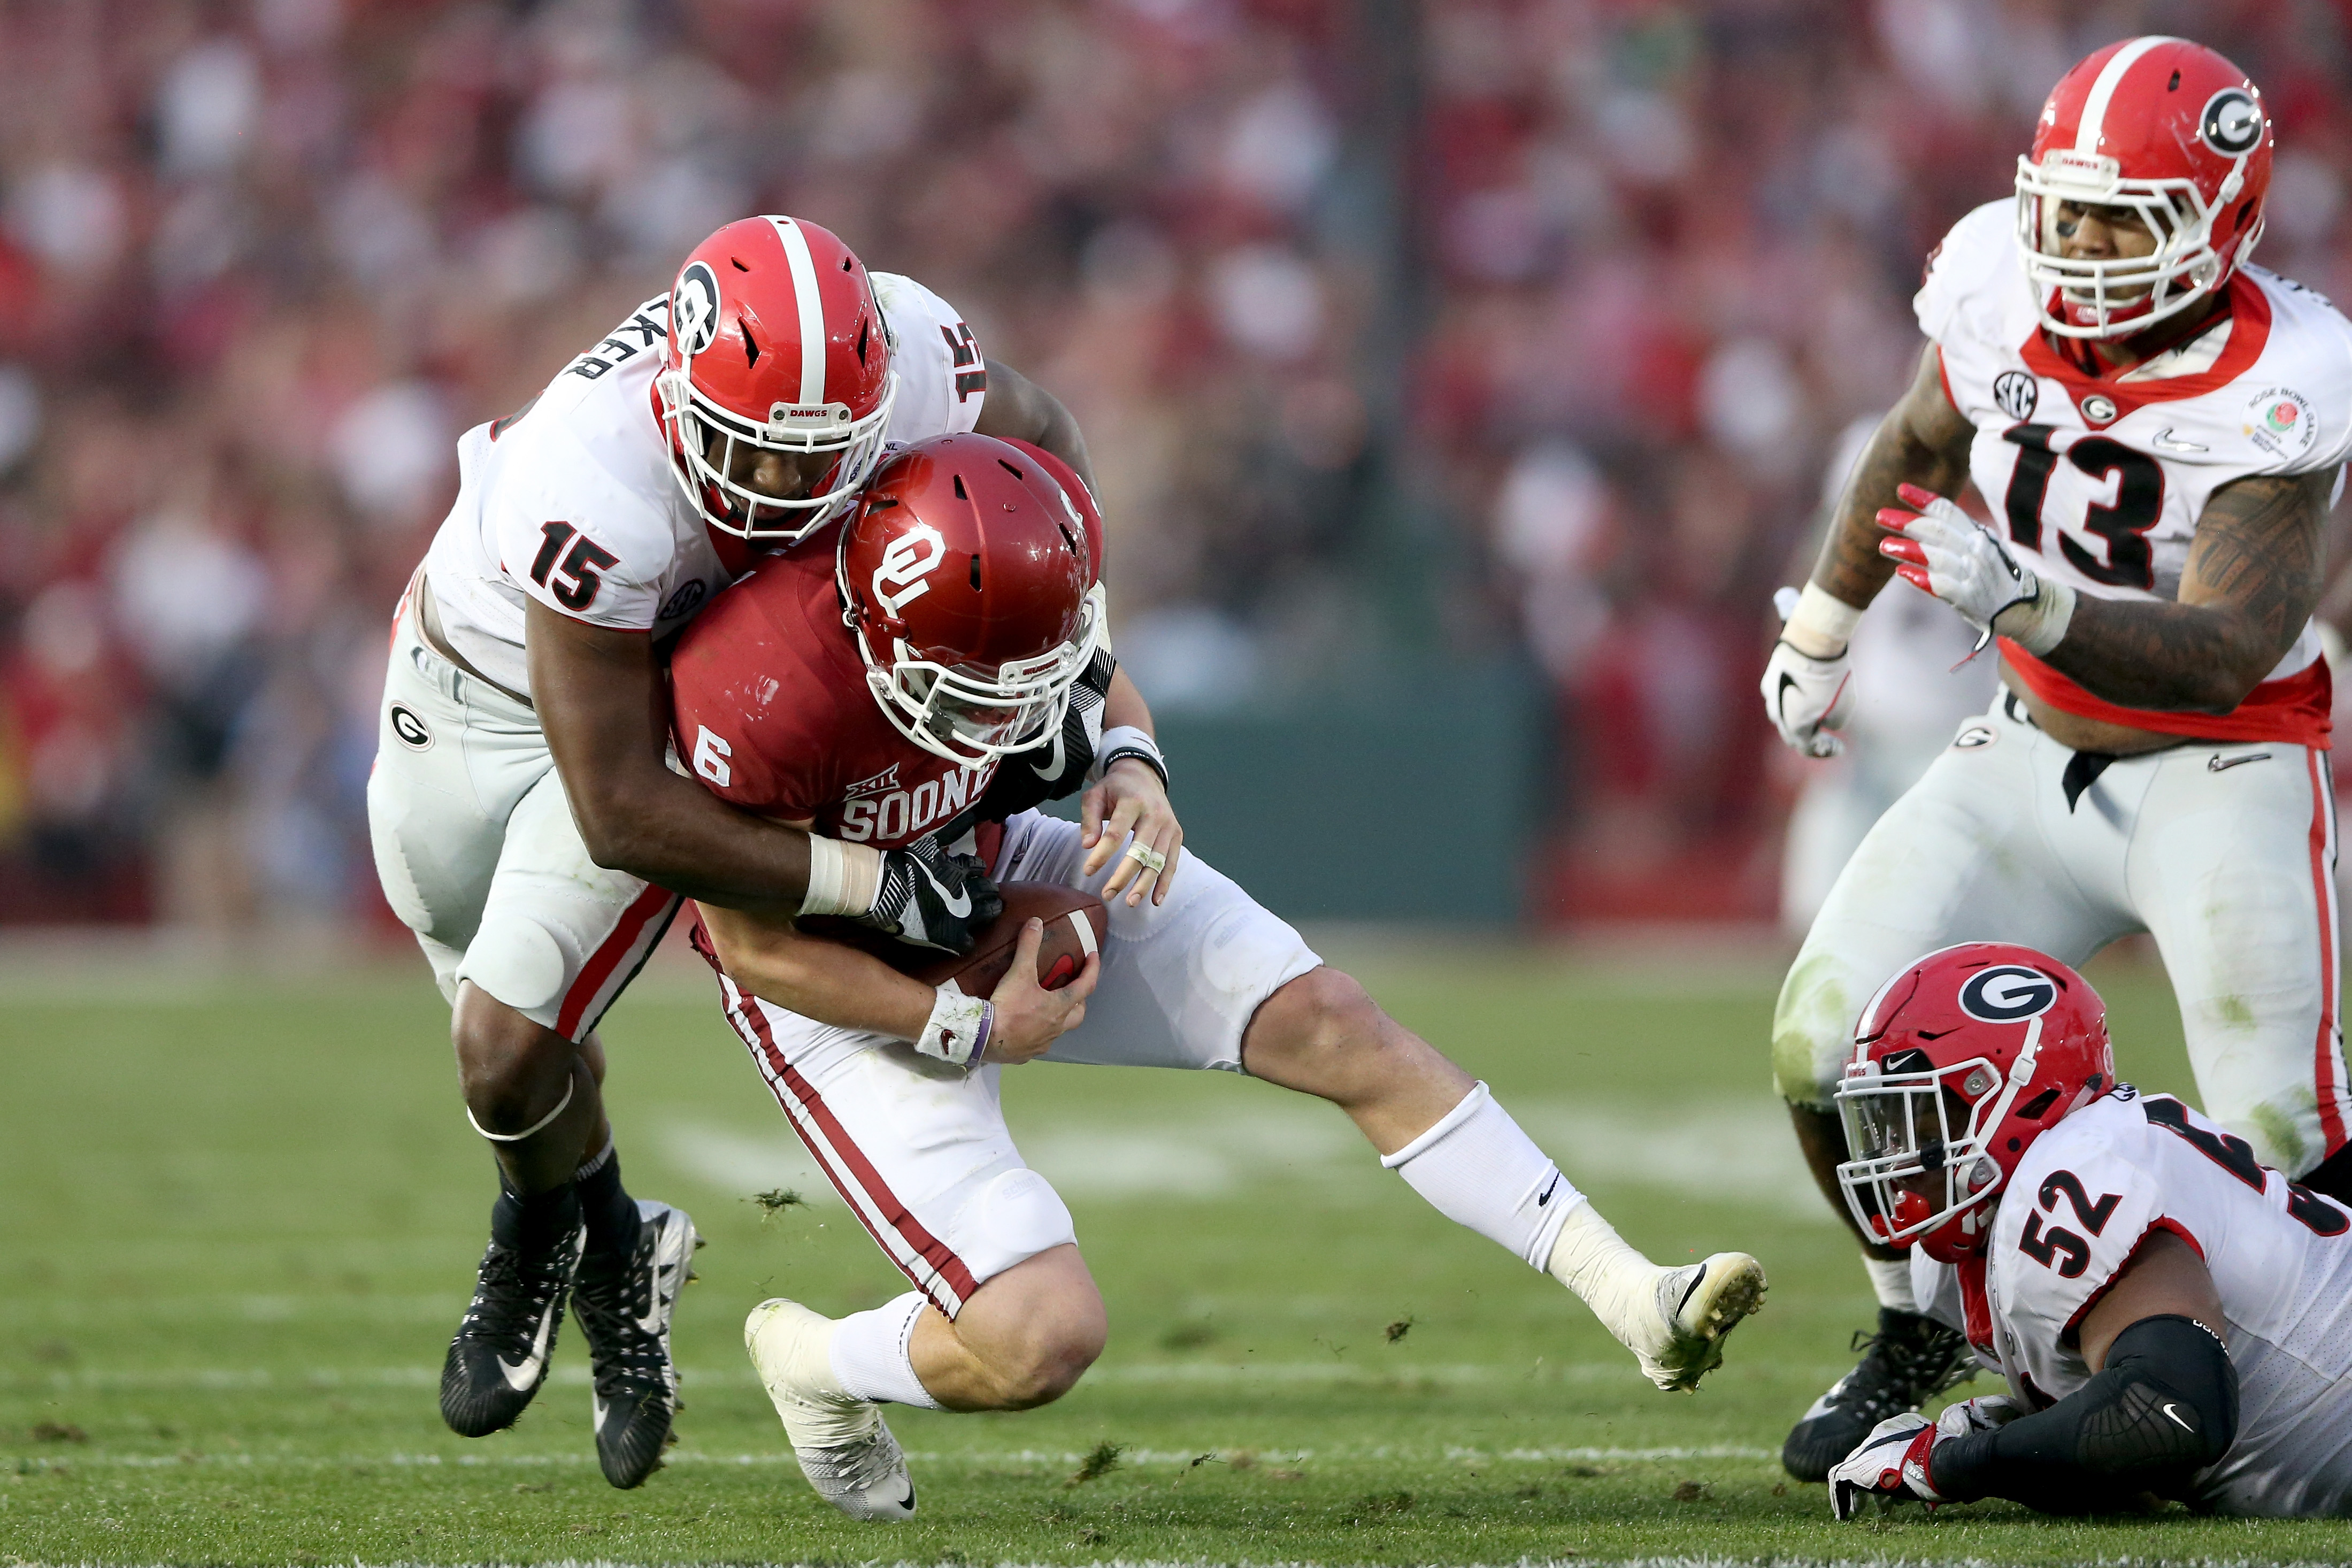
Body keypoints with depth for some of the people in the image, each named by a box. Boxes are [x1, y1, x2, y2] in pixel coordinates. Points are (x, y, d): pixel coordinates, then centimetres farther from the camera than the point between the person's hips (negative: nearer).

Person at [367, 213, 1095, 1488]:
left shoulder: (904, 362, -33)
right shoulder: (597, 490, -45)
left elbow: (1038, 442, -5)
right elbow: (620, 813, -36)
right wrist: (865, 883, -35)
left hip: (683, 698, 1)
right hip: (475, 695, -1)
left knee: (507, 1052, -13)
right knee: (518, 1043, 19)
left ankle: (545, 1234, 19)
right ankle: (606, 1248, 49)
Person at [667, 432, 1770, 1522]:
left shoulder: (1043, 540, -22)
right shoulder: (759, 689, -38)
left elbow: (1093, 678, 3)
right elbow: (752, 942, -22)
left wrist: (1131, 765, -20)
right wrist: (970, 1028, -19)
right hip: (839, 973, -6)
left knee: (1327, 1025, -5)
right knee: (1041, 1343, -15)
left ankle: (1631, 1296, 3)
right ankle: (812, 1364, 18)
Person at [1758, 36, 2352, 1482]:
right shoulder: (2001, 294, -9)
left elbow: (2222, 656, -32)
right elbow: (1919, 450, 15)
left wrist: (2024, 601, -46)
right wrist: (1824, 626, 27)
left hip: (2223, 771, -5)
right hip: (2037, 753, 5)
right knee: (1830, 1041, -6)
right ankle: (1921, 1330, 17)